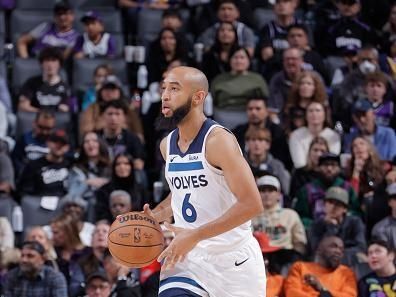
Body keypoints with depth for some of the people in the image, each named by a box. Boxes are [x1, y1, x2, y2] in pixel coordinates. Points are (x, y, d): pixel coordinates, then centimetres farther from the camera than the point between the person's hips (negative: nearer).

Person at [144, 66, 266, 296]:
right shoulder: (167, 145, 7)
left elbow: (252, 204, -24)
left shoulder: (218, 140, -17)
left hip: (233, 258, -5)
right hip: (188, 257, 6)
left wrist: (195, 236, -26)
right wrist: (154, 217, 5)